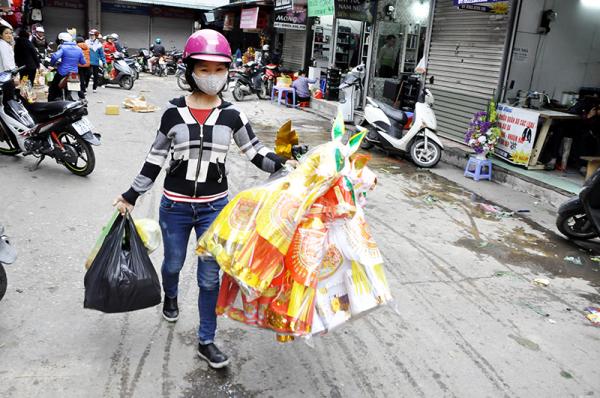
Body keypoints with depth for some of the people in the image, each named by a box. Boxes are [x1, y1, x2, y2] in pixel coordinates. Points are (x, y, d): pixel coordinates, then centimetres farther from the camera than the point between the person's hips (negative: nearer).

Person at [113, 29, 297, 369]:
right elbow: (155, 160, 2)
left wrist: (284, 163, -21)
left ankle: (206, 342, 22)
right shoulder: (173, 113, -6)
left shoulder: (233, 116, -4)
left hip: (214, 207, 0)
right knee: (174, 263, 22)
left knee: (210, 277, 5)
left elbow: (257, 153, -2)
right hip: (175, 206, 1)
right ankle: (171, 297, 58)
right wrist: (131, 196, 5)